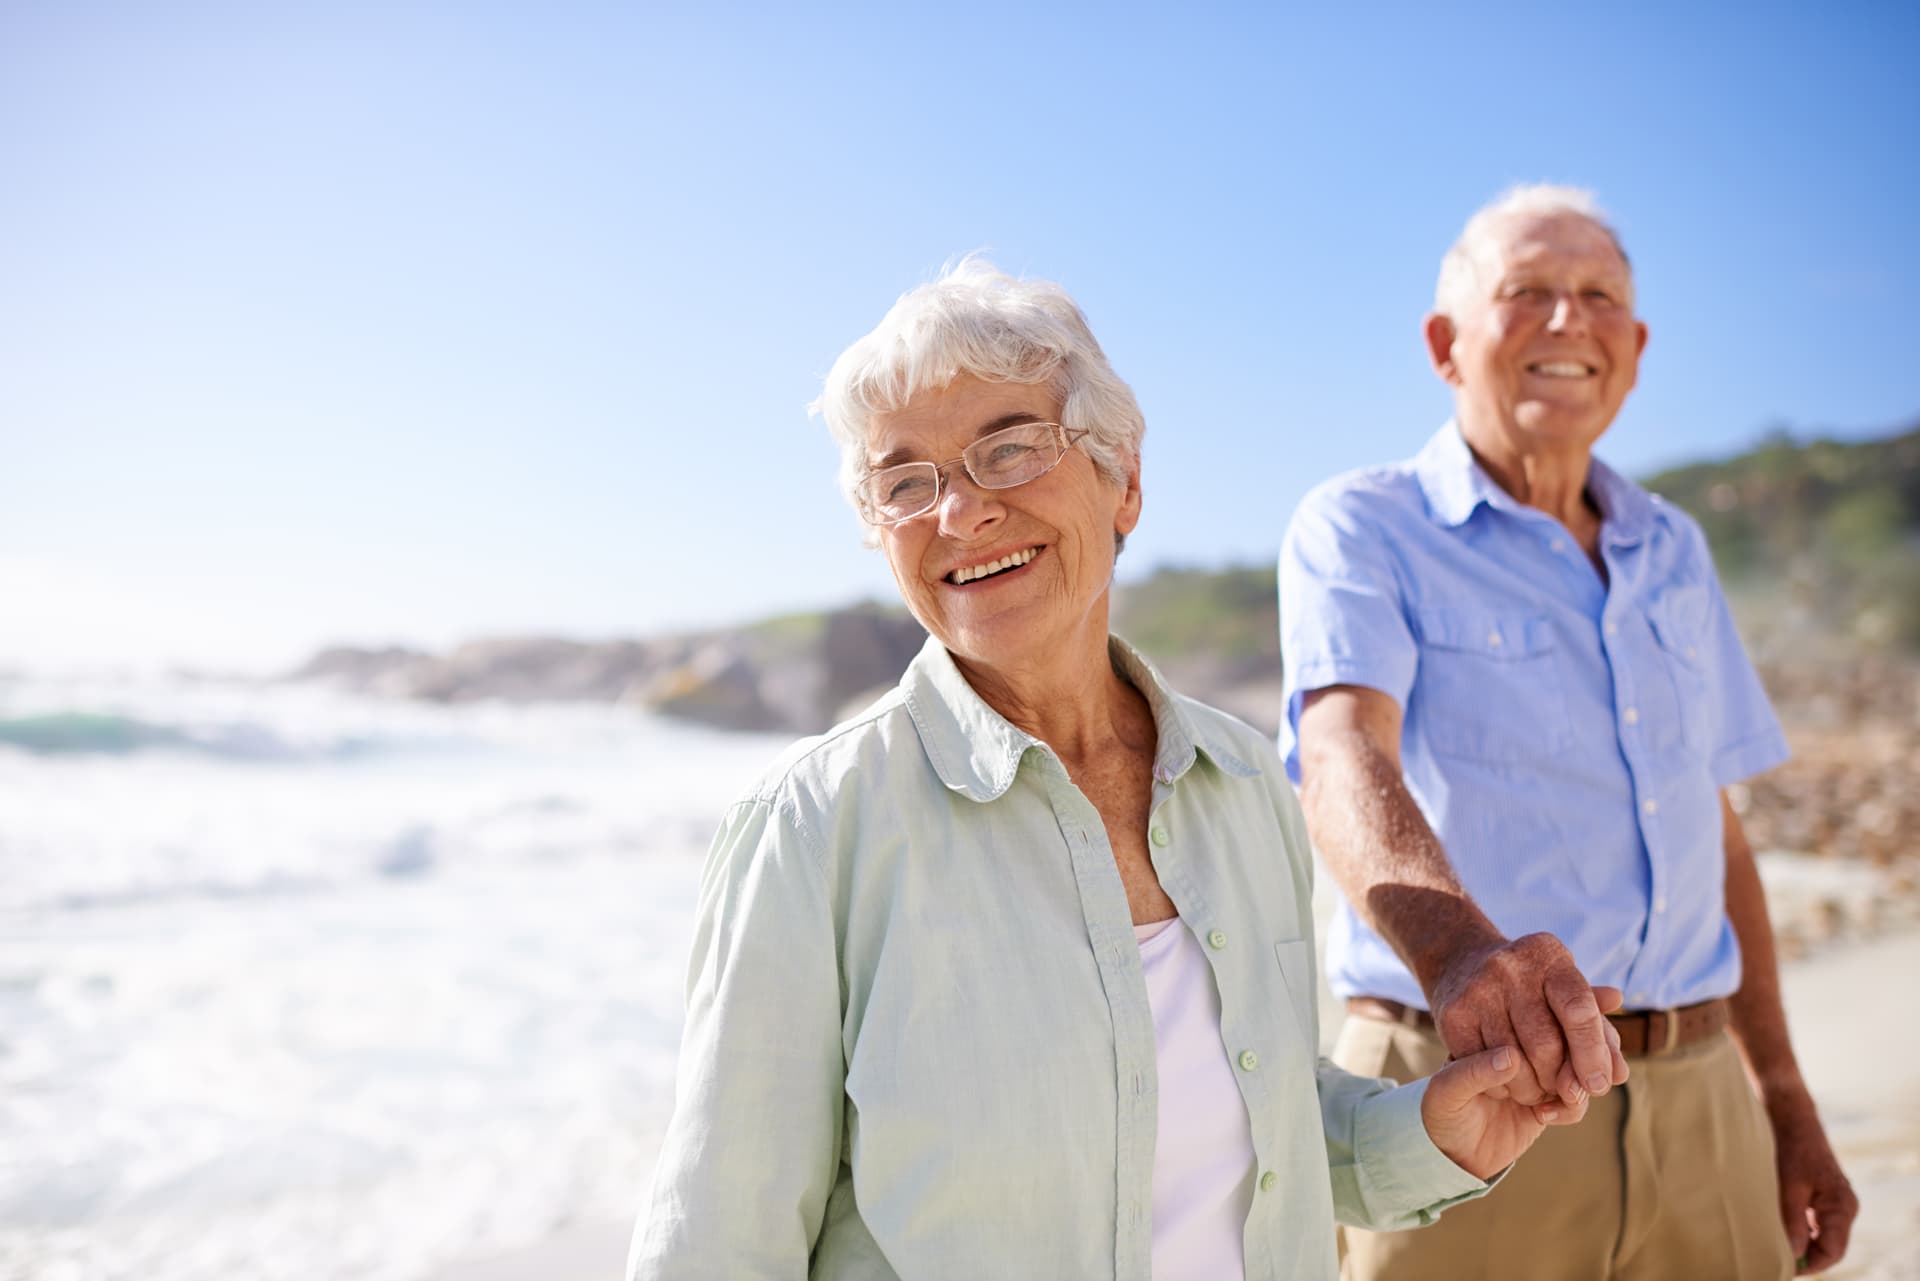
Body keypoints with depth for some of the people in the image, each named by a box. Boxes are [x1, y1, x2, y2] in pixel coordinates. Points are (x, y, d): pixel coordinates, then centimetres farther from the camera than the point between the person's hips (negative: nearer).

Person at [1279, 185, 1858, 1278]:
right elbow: (1346, 762, -24)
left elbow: (1712, 827, 16)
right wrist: (1454, 946, -44)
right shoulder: (1360, 532, -6)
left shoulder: (1673, 551, 13)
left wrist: (1785, 1100, 14)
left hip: (1697, 1109, 5)